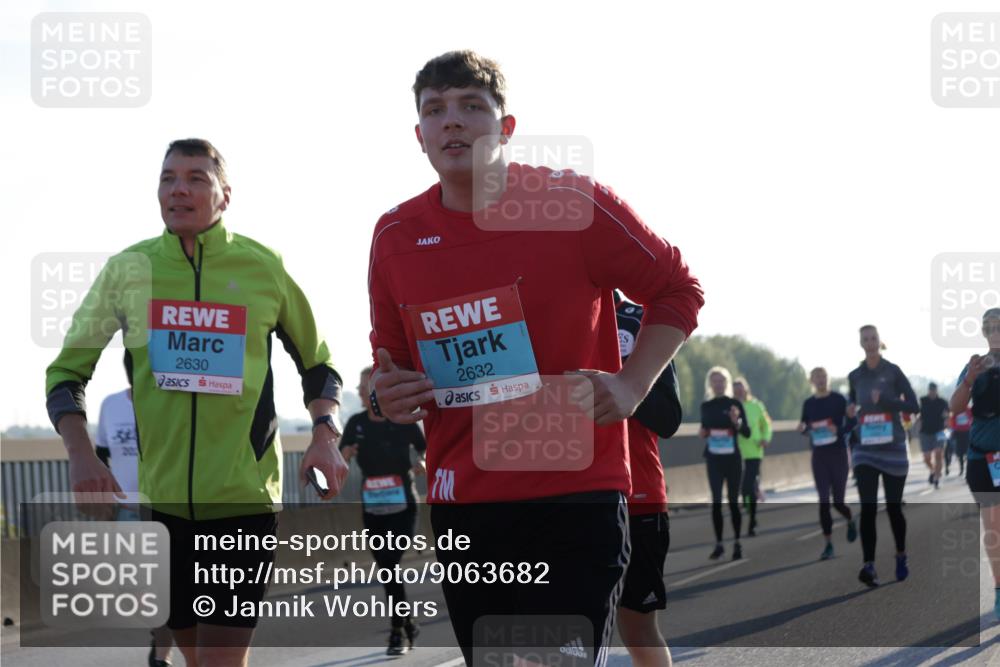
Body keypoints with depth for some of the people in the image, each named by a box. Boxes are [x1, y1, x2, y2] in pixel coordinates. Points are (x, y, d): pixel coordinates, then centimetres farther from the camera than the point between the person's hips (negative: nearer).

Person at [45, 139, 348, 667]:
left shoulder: (264, 268, 0)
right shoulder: (128, 270, 3)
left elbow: (317, 362, 12)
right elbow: (67, 371, 9)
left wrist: (324, 435, -5)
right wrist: (81, 454, -7)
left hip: (245, 495, -2)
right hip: (159, 498, 2)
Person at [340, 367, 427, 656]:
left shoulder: (404, 420, -6)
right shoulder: (356, 424, 2)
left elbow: (425, 448, 7)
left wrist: (422, 463, -15)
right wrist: (344, 456, -18)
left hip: (402, 506, -4)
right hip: (372, 509, 4)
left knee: (392, 565, -14)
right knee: (388, 569, 8)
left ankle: (397, 631, -9)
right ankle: (408, 623, 24)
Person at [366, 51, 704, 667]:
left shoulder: (575, 205, -7)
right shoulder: (395, 237, 5)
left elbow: (678, 290, 4)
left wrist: (630, 385, -8)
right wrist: (388, 394, -2)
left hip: (576, 495, -4)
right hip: (461, 505, 4)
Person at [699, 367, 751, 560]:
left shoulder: (735, 404, -2)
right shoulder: (706, 406, 7)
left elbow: (747, 433, -4)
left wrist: (737, 422, -22)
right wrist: (702, 434, -4)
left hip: (732, 458, -2)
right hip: (713, 459, 2)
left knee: (733, 501, 3)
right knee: (716, 501, -2)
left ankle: (737, 543, 9)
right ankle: (719, 543, 0)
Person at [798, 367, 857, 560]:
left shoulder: (838, 399, -4)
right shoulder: (809, 403, 6)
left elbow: (852, 422, -3)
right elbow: (805, 428, 14)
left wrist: (839, 430, -22)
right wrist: (803, 429, -10)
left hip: (838, 453, -3)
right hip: (819, 455, 3)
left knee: (838, 502, 2)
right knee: (823, 501, -4)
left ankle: (851, 521, 37)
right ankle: (828, 544, 0)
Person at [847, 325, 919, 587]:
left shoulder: (893, 371, -3)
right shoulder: (855, 376, 7)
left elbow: (914, 406, -8)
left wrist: (885, 400, -20)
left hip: (893, 449, -2)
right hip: (865, 450, 2)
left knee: (893, 507, 7)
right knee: (868, 508, -12)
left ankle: (901, 556, 31)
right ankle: (869, 567, -19)